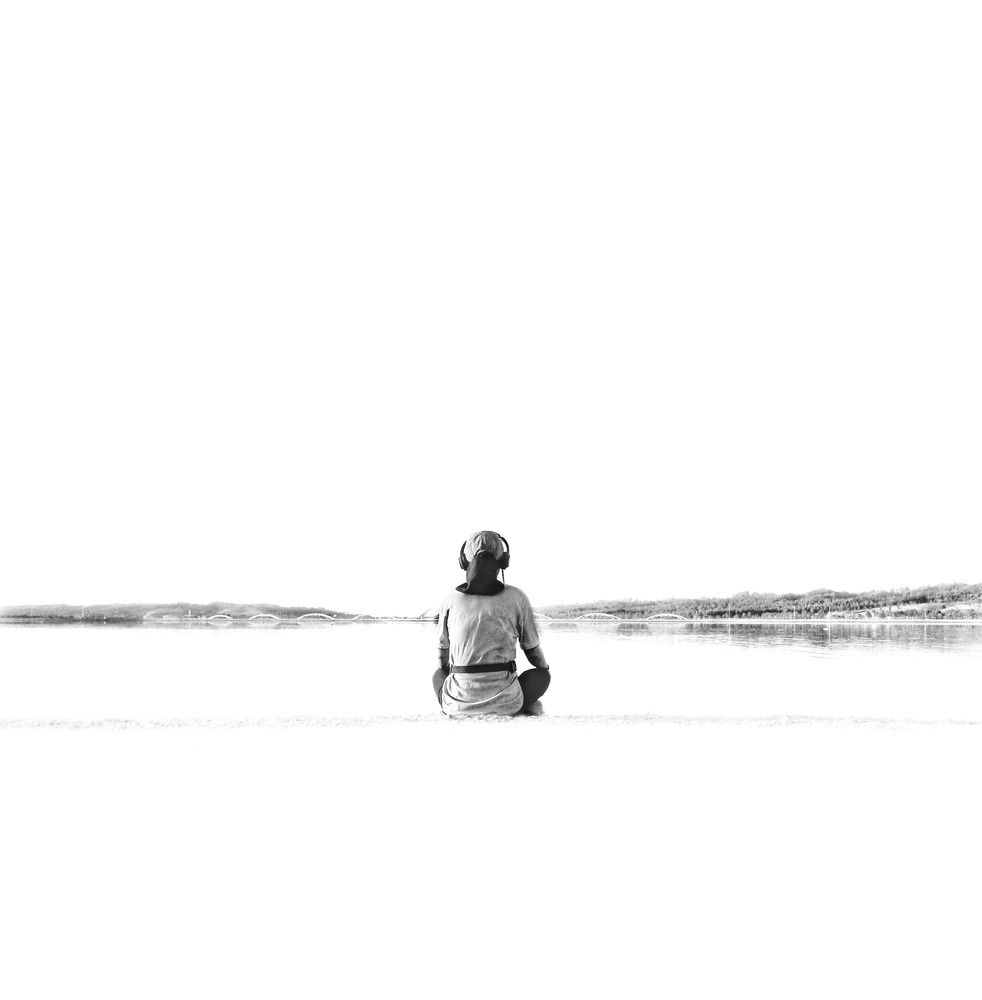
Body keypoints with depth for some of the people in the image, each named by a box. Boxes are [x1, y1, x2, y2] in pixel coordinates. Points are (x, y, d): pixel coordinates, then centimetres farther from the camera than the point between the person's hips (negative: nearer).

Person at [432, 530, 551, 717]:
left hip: (458, 703, 1)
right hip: (504, 703, -1)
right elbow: (533, 651, 9)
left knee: (438, 674, 34)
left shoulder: (451, 600, 2)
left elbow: (443, 660, 11)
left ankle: (455, 713, 7)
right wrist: (545, 669, 32)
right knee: (540, 673, 27)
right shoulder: (517, 598, -2)